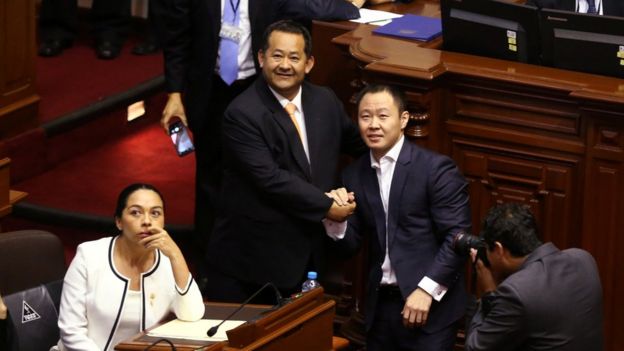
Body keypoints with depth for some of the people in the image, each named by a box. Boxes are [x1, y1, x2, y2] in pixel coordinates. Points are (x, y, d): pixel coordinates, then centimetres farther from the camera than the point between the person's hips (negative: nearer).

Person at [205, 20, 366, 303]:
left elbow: (358, 144, 25)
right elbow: (270, 179, -21)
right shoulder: (242, 114, -15)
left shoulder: (325, 101, 6)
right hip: (250, 254, -6)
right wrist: (325, 207, -16)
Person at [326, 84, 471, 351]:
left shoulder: (435, 168, -8)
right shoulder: (354, 175, 7)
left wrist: (426, 290, -17)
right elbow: (350, 245, 10)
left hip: (430, 303, -5)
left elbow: (458, 236, -12)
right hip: (380, 304, 5)